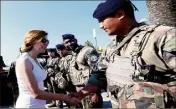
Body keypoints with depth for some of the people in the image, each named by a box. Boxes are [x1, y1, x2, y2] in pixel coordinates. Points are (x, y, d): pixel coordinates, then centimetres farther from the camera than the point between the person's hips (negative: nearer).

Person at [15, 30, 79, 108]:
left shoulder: (35, 60, 8)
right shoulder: (24, 60, -18)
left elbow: (39, 88, 7)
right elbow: (36, 93, -22)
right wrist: (64, 98, -18)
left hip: (39, 105, 8)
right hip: (28, 105, -8)